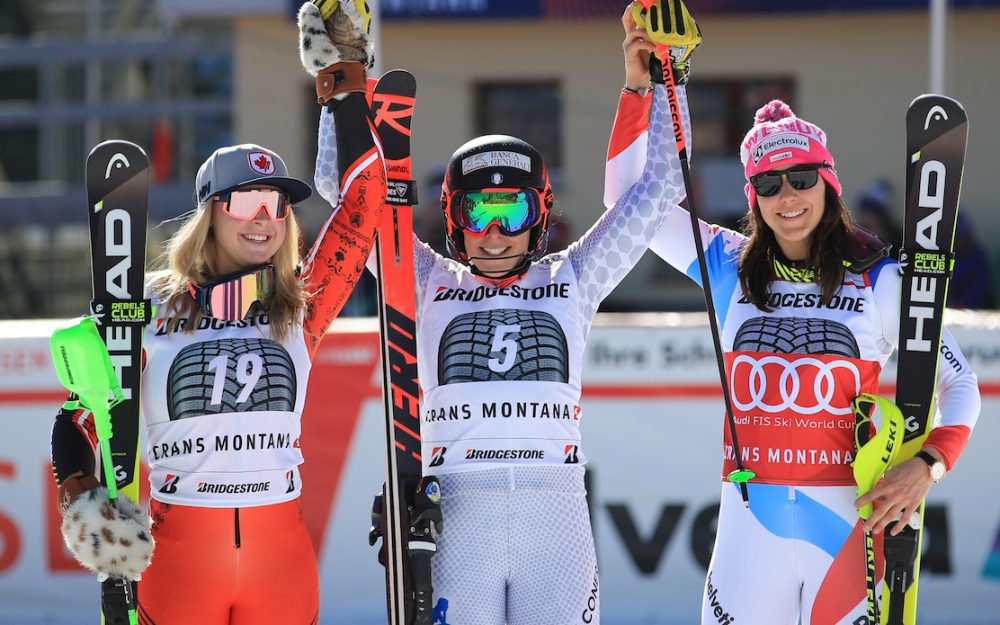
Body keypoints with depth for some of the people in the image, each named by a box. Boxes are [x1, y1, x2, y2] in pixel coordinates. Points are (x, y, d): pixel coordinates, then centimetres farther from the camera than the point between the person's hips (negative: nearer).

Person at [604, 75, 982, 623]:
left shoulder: (880, 281, 1)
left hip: (850, 519, -2)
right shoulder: (728, 268, 7)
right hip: (751, 525, 2)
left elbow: (958, 383, 3)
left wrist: (926, 465, -15)